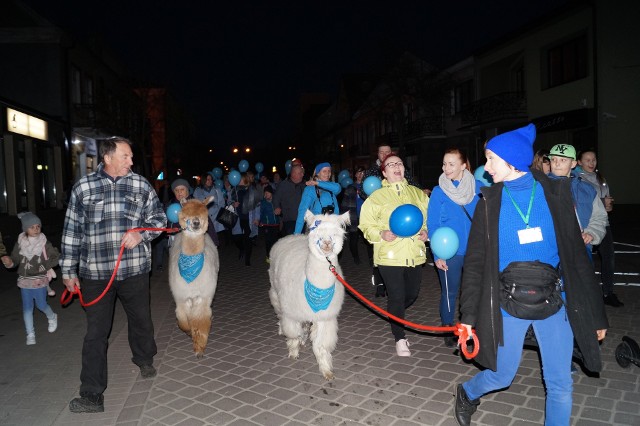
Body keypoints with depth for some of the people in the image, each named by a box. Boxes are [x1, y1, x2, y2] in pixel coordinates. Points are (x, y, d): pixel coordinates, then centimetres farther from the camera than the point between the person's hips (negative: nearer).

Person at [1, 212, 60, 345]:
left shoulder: (45, 244, -9)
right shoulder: (20, 243, -4)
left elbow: (57, 257, -1)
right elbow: (15, 260, 1)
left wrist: (45, 265, -12)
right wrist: (8, 262, -19)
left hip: (40, 280, -2)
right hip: (24, 280, 2)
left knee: (41, 305, 3)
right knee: (27, 308, 6)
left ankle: (52, 317, 35)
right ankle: (30, 334, 17)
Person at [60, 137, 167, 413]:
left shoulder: (141, 185, 2)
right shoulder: (83, 188, 1)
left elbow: (159, 217, 7)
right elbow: (72, 231, 5)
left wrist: (141, 234, -13)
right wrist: (69, 270, 6)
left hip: (134, 269, 1)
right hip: (95, 273, -1)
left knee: (141, 320, 17)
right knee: (96, 333, 4)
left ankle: (144, 358, 46)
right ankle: (92, 396, 16)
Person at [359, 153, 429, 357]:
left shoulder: (418, 194, 9)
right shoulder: (376, 197, -1)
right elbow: (366, 225, -1)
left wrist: (426, 232, -1)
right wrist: (381, 234, -18)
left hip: (415, 254, 4)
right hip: (390, 255, -4)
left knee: (412, 294, 17)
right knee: (397, 297, 0)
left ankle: (394, 314, 49)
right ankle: (400, 338, 18)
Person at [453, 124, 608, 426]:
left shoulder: (554, 193, -1)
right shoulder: (489, 202, -1)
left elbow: (577, 255, 1)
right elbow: (475, 262, -2)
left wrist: (596, 313, 3)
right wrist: (469, 315, -5)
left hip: (554, 303, 1)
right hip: (508, 305, -1)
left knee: (561, 385, 7)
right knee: (501, 377, 11)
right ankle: (467, 393, 41)